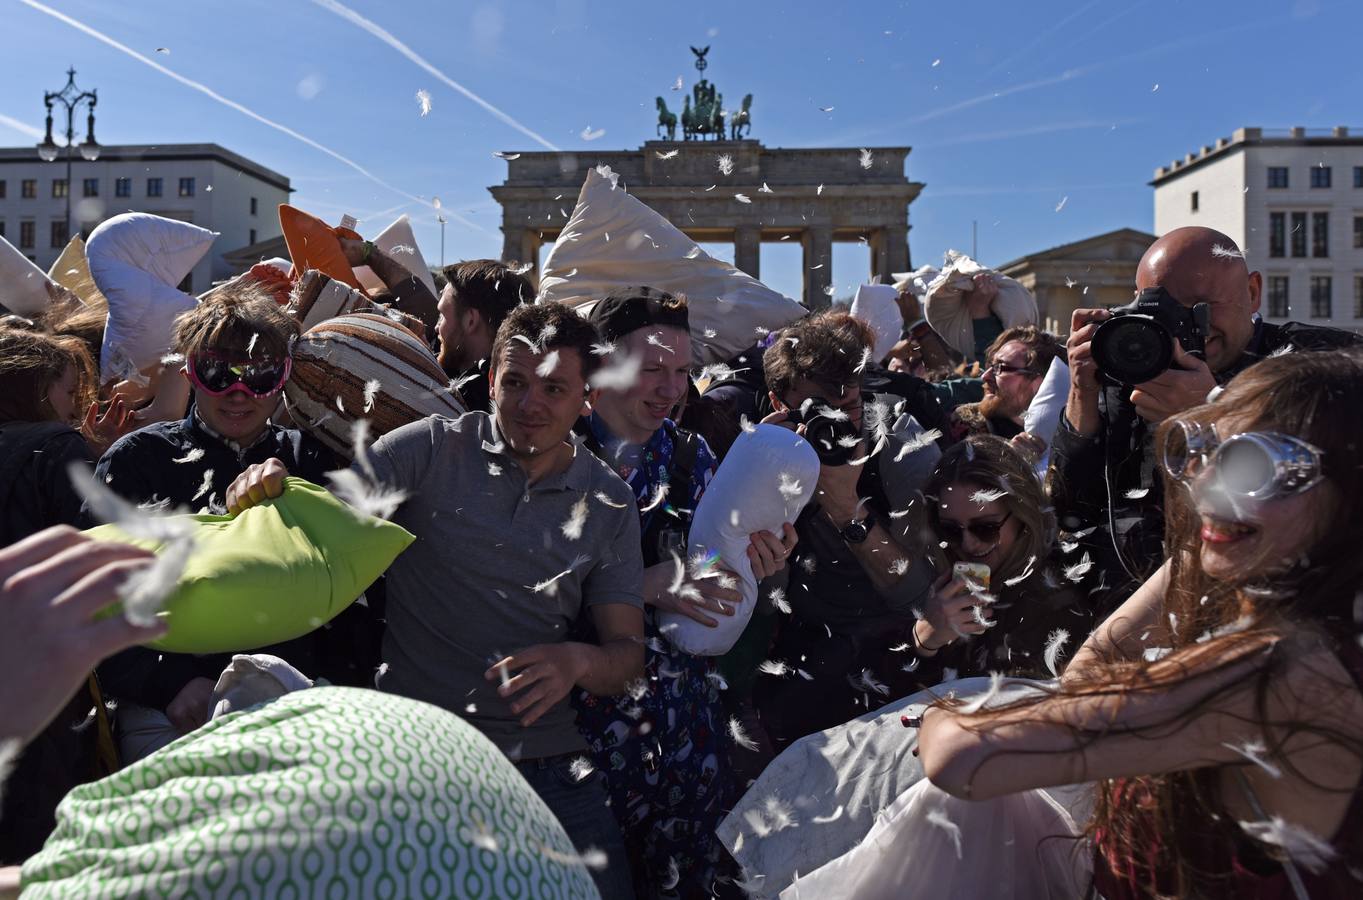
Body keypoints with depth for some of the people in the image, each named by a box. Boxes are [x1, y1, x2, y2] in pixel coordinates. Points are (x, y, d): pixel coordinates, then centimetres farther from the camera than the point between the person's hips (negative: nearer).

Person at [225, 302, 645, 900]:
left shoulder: (609, 505, 4)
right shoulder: (430, 449, -1)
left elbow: (627, 655, 4)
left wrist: (578, 660, -17)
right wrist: (263, 492, -25)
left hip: (545, 764, 2)